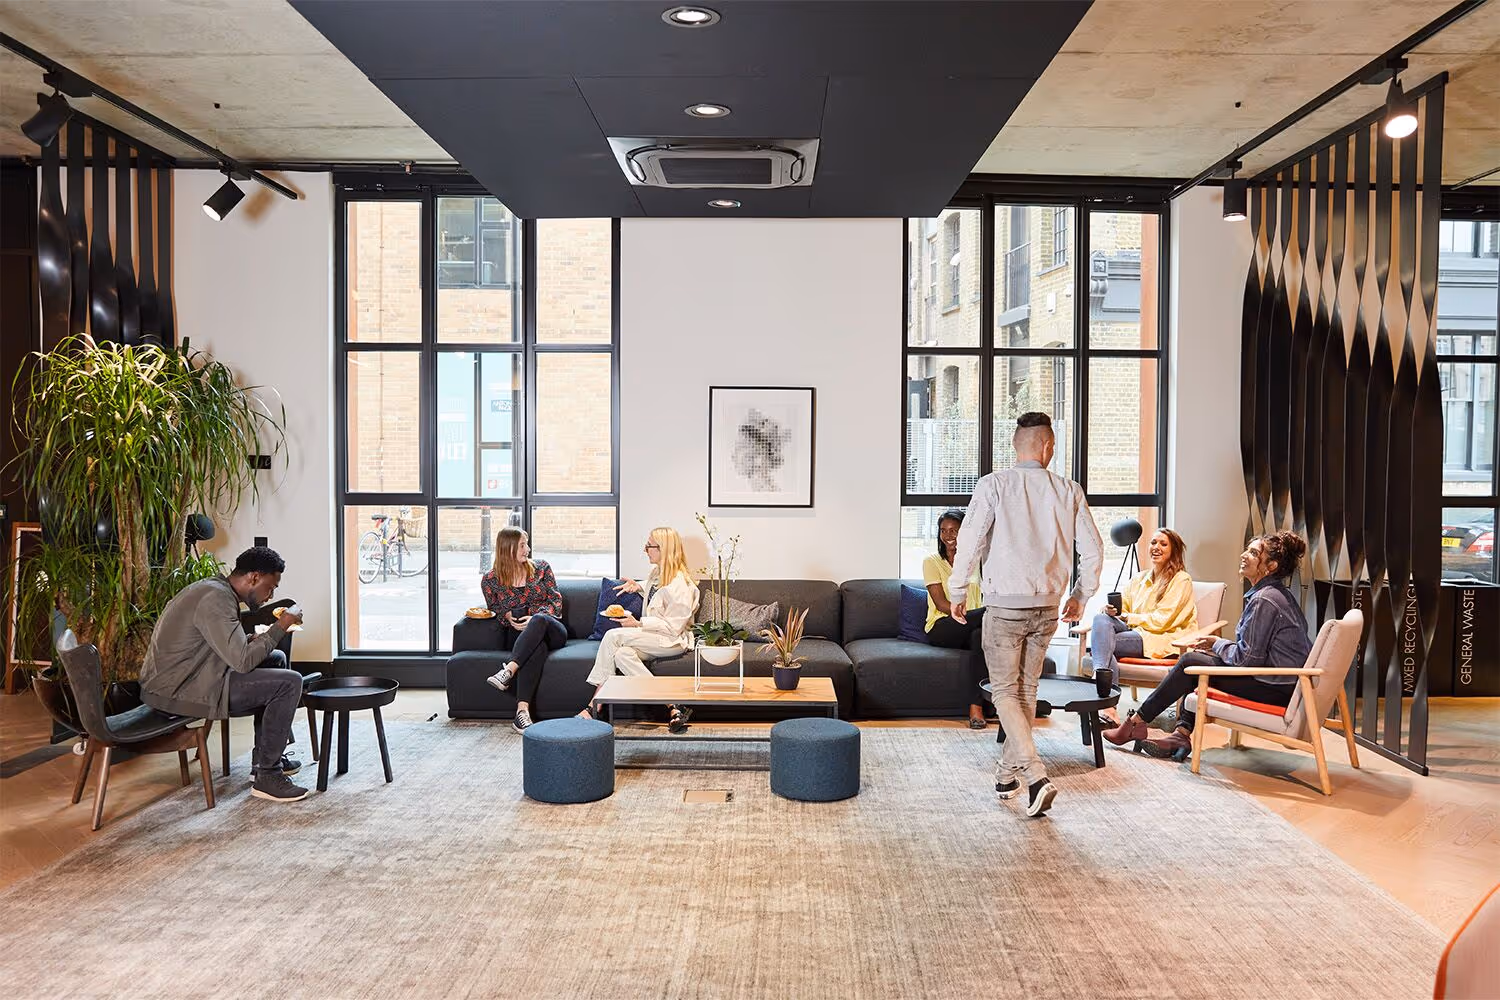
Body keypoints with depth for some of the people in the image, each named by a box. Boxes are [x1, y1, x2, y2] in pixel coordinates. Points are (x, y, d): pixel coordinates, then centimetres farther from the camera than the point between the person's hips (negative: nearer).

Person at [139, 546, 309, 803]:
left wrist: (265, 636, 6)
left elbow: (231, 648, 20)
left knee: (276, 659, 20)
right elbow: (242, 661, -25)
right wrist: (281, 626, -14)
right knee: (290, 682, -14)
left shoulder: (215, 589, 13)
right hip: (177, 692, -11)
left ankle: (266, 757, 21)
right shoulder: (216, 599, -20)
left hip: (172, 682, 11)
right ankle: (266, 776, -5)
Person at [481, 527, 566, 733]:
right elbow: (494, 609, 17)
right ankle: (522, 711, -55)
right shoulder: (490, 580, 6)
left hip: (551, 629, 1)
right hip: (516, 634, -1)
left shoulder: (540, 567, 9)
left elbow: (556, 601, 5)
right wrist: (508, 617, -6)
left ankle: (508, 670, -53)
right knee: (537, 647, -40)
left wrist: (536, 619, -14)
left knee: (538, 620, -38)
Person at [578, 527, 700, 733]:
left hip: (672, 641, -9)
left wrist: (638, 624, -21)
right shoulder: (657, 573, 14)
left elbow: (673, 626, -17)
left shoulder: (681, 584, -14)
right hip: (651, 637, 9)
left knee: (614, 636, -25)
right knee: (622, 654, -25)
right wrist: (638, 587, 18)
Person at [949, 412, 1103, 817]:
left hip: (1005, 605, -4)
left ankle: (1035, 775, -11)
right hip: (1047, 608, 4)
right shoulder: (1069, 491, 0)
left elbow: (970, 541, -12)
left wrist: (958, 591, 0)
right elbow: (1092, 550, 3)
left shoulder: (994, 485, -9)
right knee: (1027, 689, 17)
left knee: (1005, 692, 4)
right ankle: (1008, 772, 28)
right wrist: (1080, 596, 17)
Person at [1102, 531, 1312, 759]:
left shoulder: (1264, 600, -19)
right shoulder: (1278, 594, 14)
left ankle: (1135, 723, 2)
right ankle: (1181, 735, 7)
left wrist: (1217, 644, -2)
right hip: (1285, 682, 10)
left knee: (1190, 661, -7)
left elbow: (1247, 658, -19)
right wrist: (1217, 646, 9)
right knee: (1202, 657, 16)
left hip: (1275, 689, -10)